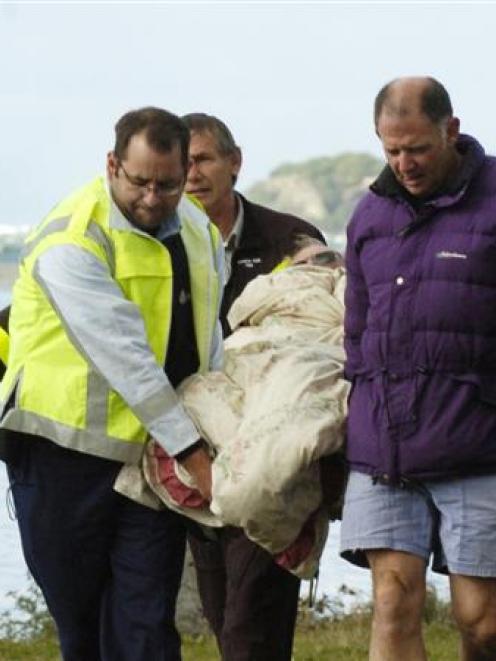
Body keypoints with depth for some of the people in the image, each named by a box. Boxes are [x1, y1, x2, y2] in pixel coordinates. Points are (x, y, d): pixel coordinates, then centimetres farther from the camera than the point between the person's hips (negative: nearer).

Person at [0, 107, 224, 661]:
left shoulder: (199, 231, 10)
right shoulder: (72, 240, -15)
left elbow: (209, 342, 18)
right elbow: (122, 355, -21)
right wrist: (192, 452, -22)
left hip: (153, 454, 5)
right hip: (65, 448, -5)